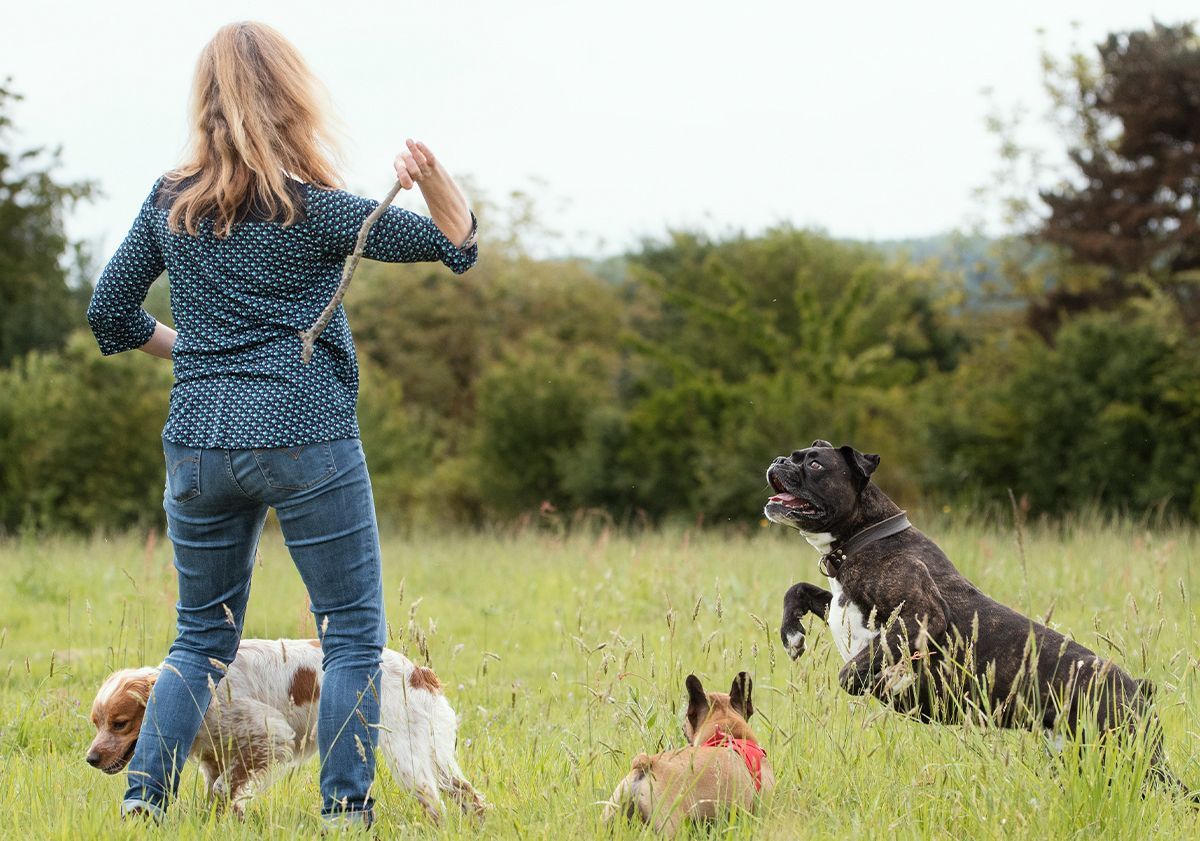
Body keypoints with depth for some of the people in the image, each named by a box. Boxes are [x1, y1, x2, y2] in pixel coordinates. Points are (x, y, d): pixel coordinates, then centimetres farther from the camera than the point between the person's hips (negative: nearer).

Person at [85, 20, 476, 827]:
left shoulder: (169, 203, 5)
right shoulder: (313, 211, -7)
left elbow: (110, 313, 13)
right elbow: (457, 243, -3)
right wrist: (433, 177, -21)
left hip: (199, 447, 5)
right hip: (307, 441, -5)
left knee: (202, 638, 16)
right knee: (353, 635, 5)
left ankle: (143, 798, 8)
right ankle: (346, 810, 0)